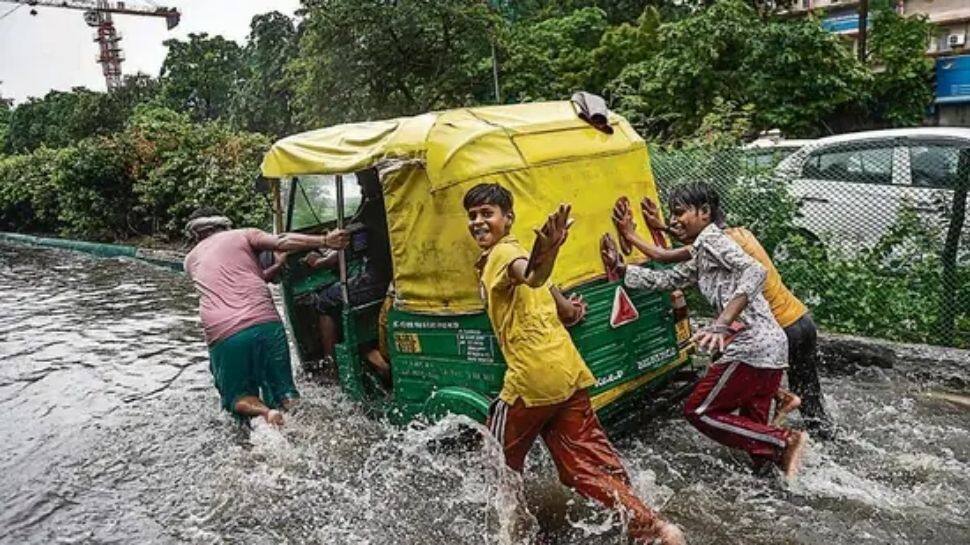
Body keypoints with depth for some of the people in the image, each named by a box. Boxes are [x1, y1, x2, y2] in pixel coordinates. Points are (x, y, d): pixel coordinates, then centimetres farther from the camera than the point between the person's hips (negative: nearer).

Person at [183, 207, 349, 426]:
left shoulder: (190, 260, 27)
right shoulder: (243, 235, 16)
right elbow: (281, 242, -3)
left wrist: (279, 264, 34)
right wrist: (326, 240, -11)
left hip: (222, 336, 1)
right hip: (265, 323, -1)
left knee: (238, 397, 18)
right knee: (282, 389, 15)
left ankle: (264, 412, -13)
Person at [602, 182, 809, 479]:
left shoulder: (712, 239, -8)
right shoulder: (701, 257, 21)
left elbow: (755, 271, -24)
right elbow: (665, 279, 29)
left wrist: (721, 324, -34)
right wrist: (621, 267, 21)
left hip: (752, 346, -10)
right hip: (772, 345, 10)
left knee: (698, 410, 2)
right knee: (753, 426, 15)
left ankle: (784, 440, -2)